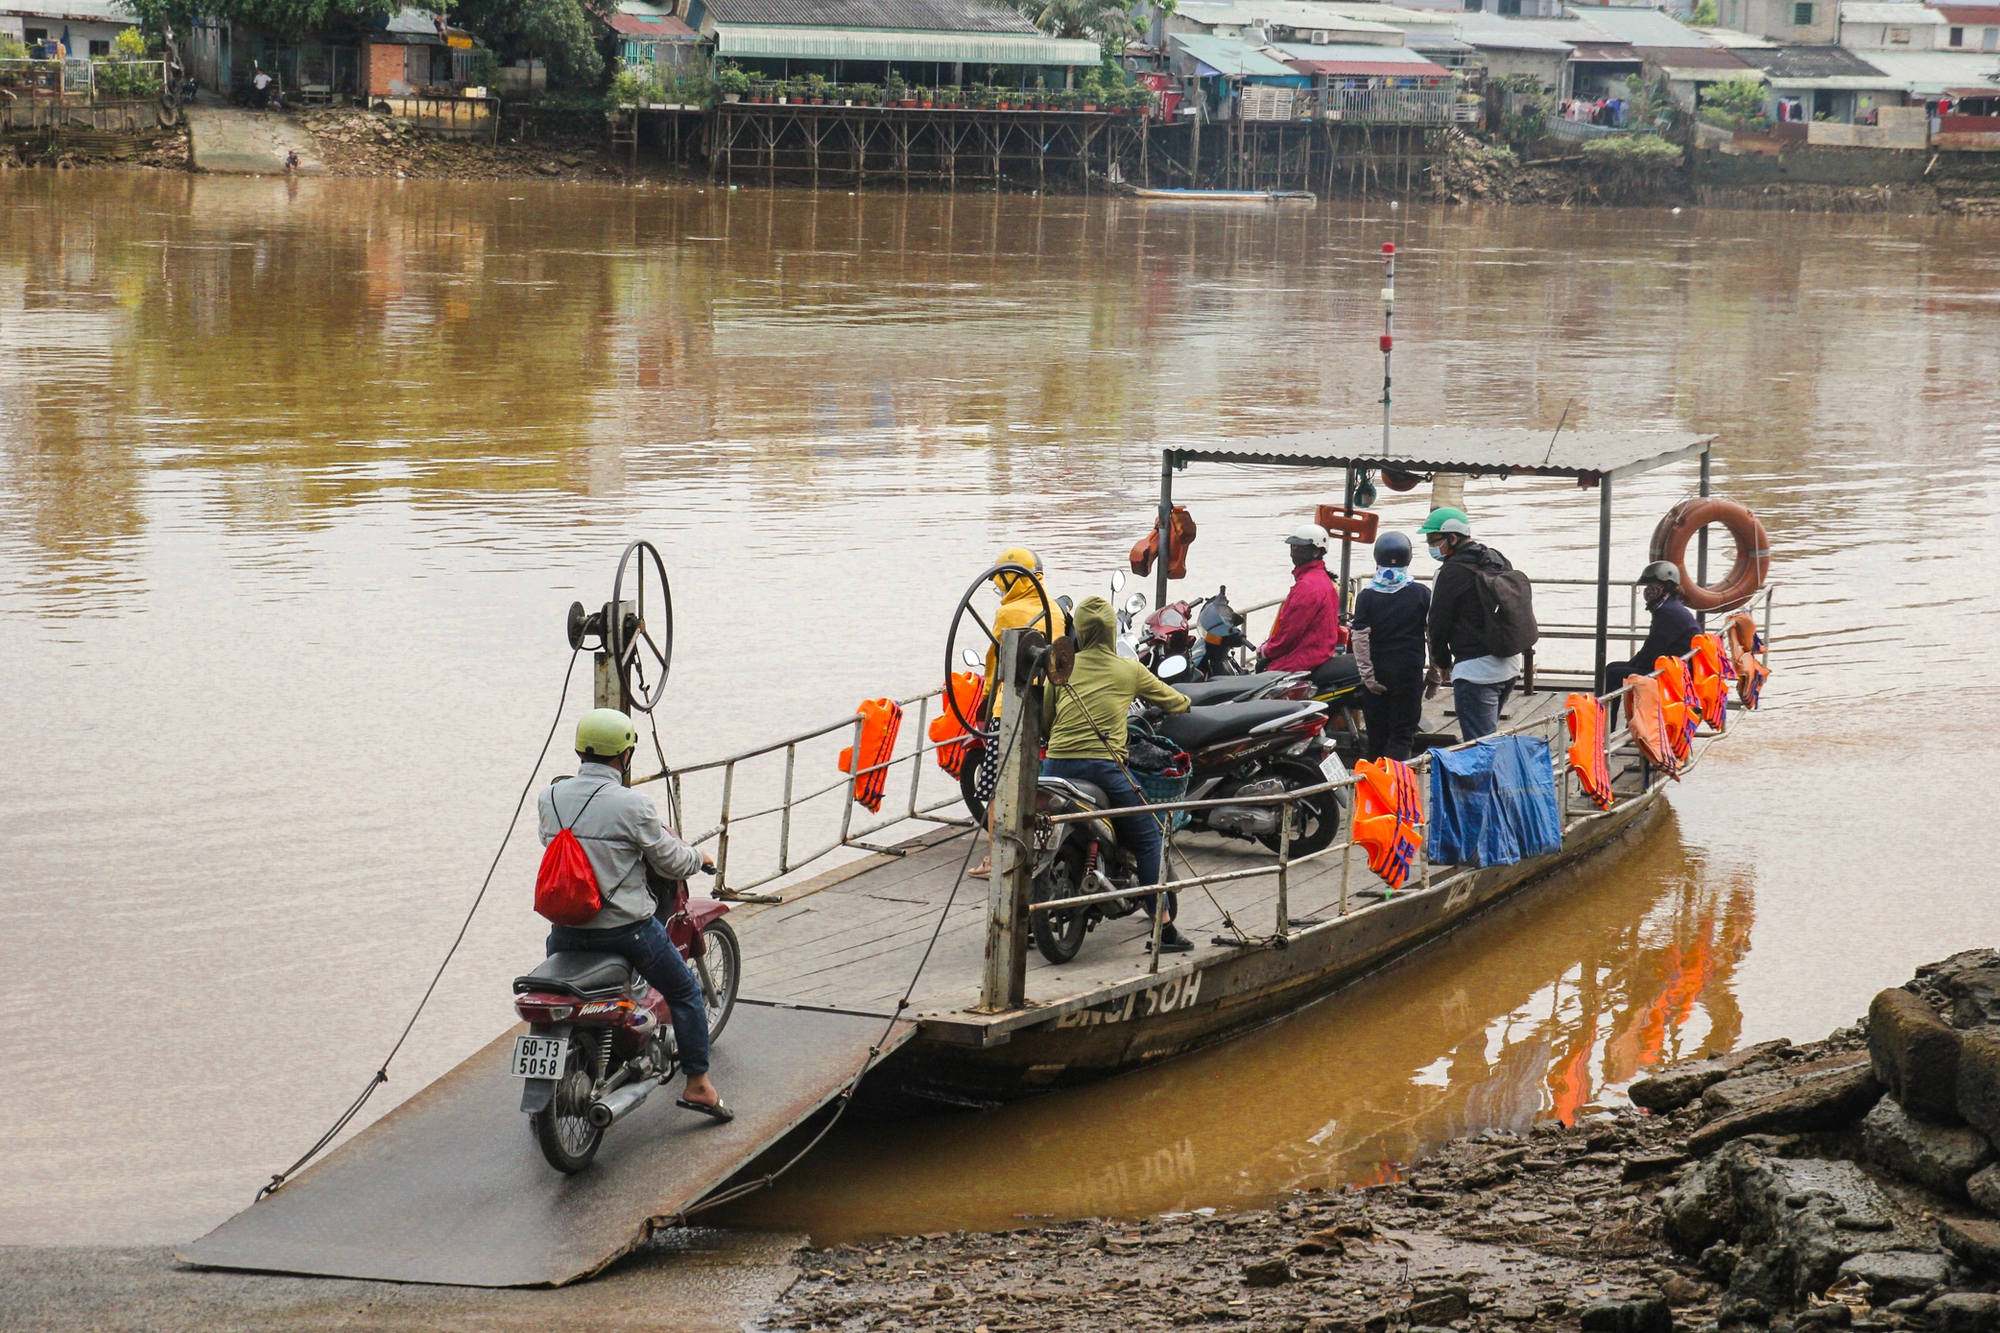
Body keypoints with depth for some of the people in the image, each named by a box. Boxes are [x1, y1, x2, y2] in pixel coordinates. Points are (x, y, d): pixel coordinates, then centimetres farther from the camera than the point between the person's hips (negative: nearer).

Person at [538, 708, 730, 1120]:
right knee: (684, 990, 17)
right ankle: (697, 1083, 16)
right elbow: (671, 862, -7)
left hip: (565, 930, 4)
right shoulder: (634, 806, -16)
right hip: (626, 928, -4)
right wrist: (697, 857, 16)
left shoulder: (549, 797, -2)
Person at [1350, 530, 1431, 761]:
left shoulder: (1367, 596, -3)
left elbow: (1360, 638, -9)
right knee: (1403, 733, 0)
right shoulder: (1422, 594, -3)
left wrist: (1367, 674, -6)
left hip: (1378, 671, 1)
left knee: (1377, 732, 12)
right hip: (1410, 671, -1)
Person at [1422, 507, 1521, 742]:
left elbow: (1439, 623, -6)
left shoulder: (1452, 572, -12)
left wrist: (1442, 662, 11)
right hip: (1510, 663, 9)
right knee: (1490, 736, 18)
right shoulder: (1498, 561, 13)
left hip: (1475, 669, -9)